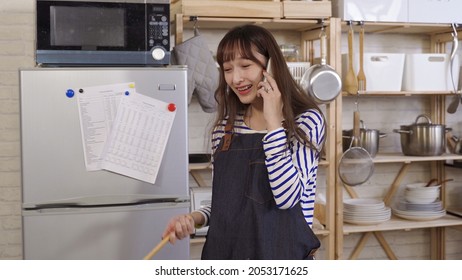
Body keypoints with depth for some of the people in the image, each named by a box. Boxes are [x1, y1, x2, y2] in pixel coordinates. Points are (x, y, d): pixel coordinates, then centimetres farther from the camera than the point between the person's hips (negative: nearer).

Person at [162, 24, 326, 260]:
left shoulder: (306, 120, -10)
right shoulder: (225, 126, 3)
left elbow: (287, 197, -21)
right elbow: (224, 200, 11)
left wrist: (273, 122, -19)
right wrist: (196, 218, -7)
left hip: (281, 253, -4)